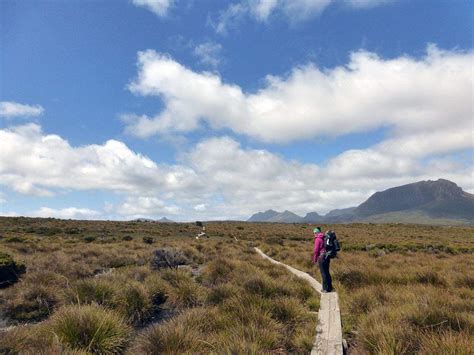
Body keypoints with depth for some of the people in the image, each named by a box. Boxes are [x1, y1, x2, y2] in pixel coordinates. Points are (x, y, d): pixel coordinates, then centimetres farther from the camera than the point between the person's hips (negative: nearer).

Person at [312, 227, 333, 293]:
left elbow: (316, 250, -15)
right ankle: (330, 287, 23)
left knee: (323, 273, 0)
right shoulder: (324, 238, 10)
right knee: (327, 272, 16)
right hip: (327, 257, 8)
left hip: (321, 257, -8)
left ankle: (325, 289, 5)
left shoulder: (317, 239, -13)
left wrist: (314, 259, -5)